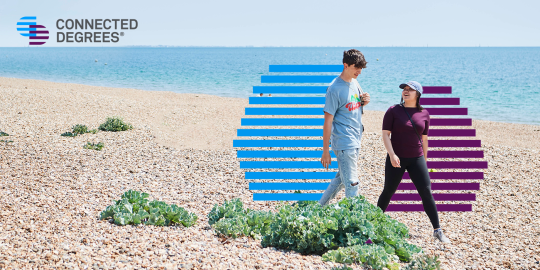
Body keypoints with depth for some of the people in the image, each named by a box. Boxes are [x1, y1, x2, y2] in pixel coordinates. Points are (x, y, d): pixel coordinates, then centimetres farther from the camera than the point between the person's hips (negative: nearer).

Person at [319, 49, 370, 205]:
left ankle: (321, 208, 31)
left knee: (341, 178, 18)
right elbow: (328, 121, -14)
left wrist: (364, 102, -1)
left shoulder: (354, 82, 10)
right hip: (344, 142, -9)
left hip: (356, 140, 9)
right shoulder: (335, 89, -15)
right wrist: (325, 151, -15)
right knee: (351, 184, -9)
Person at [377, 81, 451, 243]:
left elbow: (424, 138, 12)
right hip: (396, 159, -2)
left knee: (426, 192, -5)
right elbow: (385, 134, -7)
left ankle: (437, 230, 1)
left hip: (416, 159, 2)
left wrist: (424, 161, 15)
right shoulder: (393, 111, -3)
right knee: (388, 192, 7)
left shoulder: (424, 114, 5)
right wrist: (392, 154, -19)